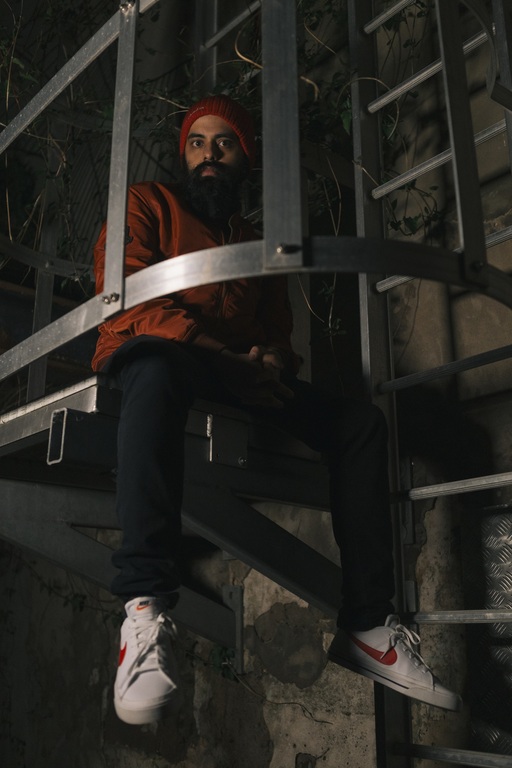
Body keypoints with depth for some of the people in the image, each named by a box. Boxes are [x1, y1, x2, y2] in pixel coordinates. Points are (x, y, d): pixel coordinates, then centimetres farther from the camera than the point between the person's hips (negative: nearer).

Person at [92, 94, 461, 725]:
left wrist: (272, 364, -9)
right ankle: (145, 609, -45)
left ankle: (367, 623, -15)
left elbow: (280, 337, 19)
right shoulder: (147, 205, 12)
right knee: (158, 365, -40)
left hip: (244, 383, 5)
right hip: (151, 360, -5)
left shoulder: (258, 245, 27)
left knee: (360, 420, -12)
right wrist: (227, 360, -17)